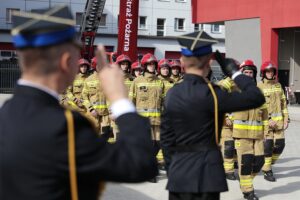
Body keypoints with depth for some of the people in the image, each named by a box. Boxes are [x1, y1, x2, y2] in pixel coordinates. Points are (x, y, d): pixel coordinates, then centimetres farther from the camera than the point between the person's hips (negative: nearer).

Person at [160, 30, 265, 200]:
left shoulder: (172, 93, 4)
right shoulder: (207, 94, -16)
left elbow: (166, 139, 9)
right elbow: (256, 98, -16)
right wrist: (234, 71, -4)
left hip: (177, 175, 7)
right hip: (204, 176, -7)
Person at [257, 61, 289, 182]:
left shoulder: (278, 85, 13)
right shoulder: (259, 87, -4)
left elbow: (283, 103, 15)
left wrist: (286, 119, 8)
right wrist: (268, 120, -15)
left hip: (278, 120, 5)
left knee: (280, 145, 3)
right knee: (268, 145, -5)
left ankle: (268, 164, 25)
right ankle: (267, 171, 7)